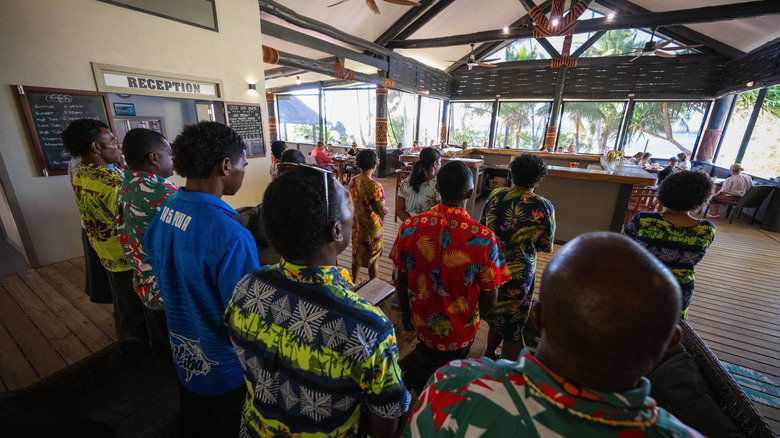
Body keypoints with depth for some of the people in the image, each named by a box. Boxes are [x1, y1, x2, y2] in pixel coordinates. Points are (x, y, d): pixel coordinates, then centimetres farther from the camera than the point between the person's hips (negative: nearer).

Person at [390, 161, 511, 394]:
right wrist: (472, 319, 7)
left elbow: (401, 280, -7)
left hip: (420, 323, 2)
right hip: (460, 331, -1)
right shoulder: (484, 239, -26)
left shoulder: (410, 227, -19)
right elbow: (489, 299, -14)